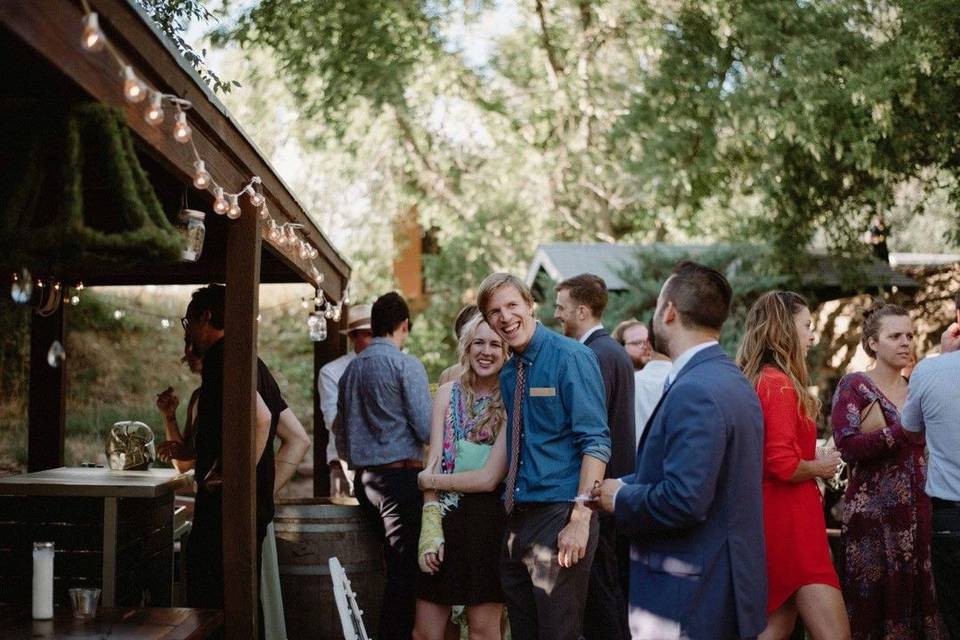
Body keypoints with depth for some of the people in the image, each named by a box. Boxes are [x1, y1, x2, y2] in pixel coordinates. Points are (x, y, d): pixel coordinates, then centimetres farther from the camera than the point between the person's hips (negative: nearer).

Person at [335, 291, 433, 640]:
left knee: (397, 565, 15)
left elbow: (340, 430, 19)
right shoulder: (406, 365, -7)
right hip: (401, 475, -7)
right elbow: (426, 428, -13)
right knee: (405, 569, -6)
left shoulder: (351, 368, 14)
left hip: (365, 478, 8)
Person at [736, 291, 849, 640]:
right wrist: (819, 467, -6)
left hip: (772, 514, 10)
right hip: (790, 518, -10)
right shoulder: (779, 383, -16)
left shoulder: (757, 380, 12)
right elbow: (783, 464, -23)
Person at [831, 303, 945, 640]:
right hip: (873, 511, -5)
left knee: (916, 596, 4)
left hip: (918, 510, 5)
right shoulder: (853, 386, -3)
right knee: (874, 602, -3)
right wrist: (906, 428, -21)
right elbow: (849, 447, -17)